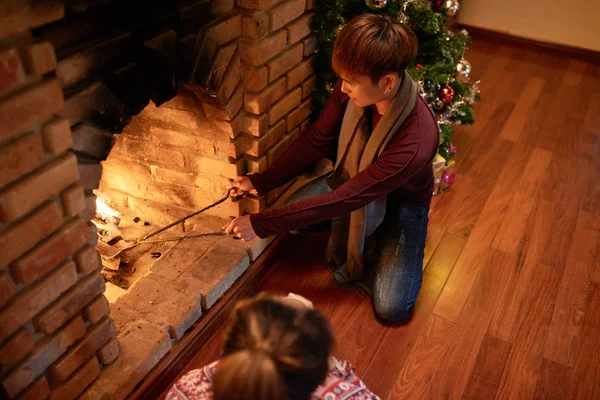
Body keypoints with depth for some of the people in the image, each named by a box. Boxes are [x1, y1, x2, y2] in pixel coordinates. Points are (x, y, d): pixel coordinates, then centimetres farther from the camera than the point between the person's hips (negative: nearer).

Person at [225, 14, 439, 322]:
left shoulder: (417, 139, -43)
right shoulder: (353, 88, -26)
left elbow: (344, 199, -38)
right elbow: (317, 140, -9)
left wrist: (261, 225, -34)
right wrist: (261, 182, -11)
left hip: (401, 200, -4)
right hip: (352, 179, 5)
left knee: (391, 308, -13)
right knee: (294, 217, -18)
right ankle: (357, 230, 10)